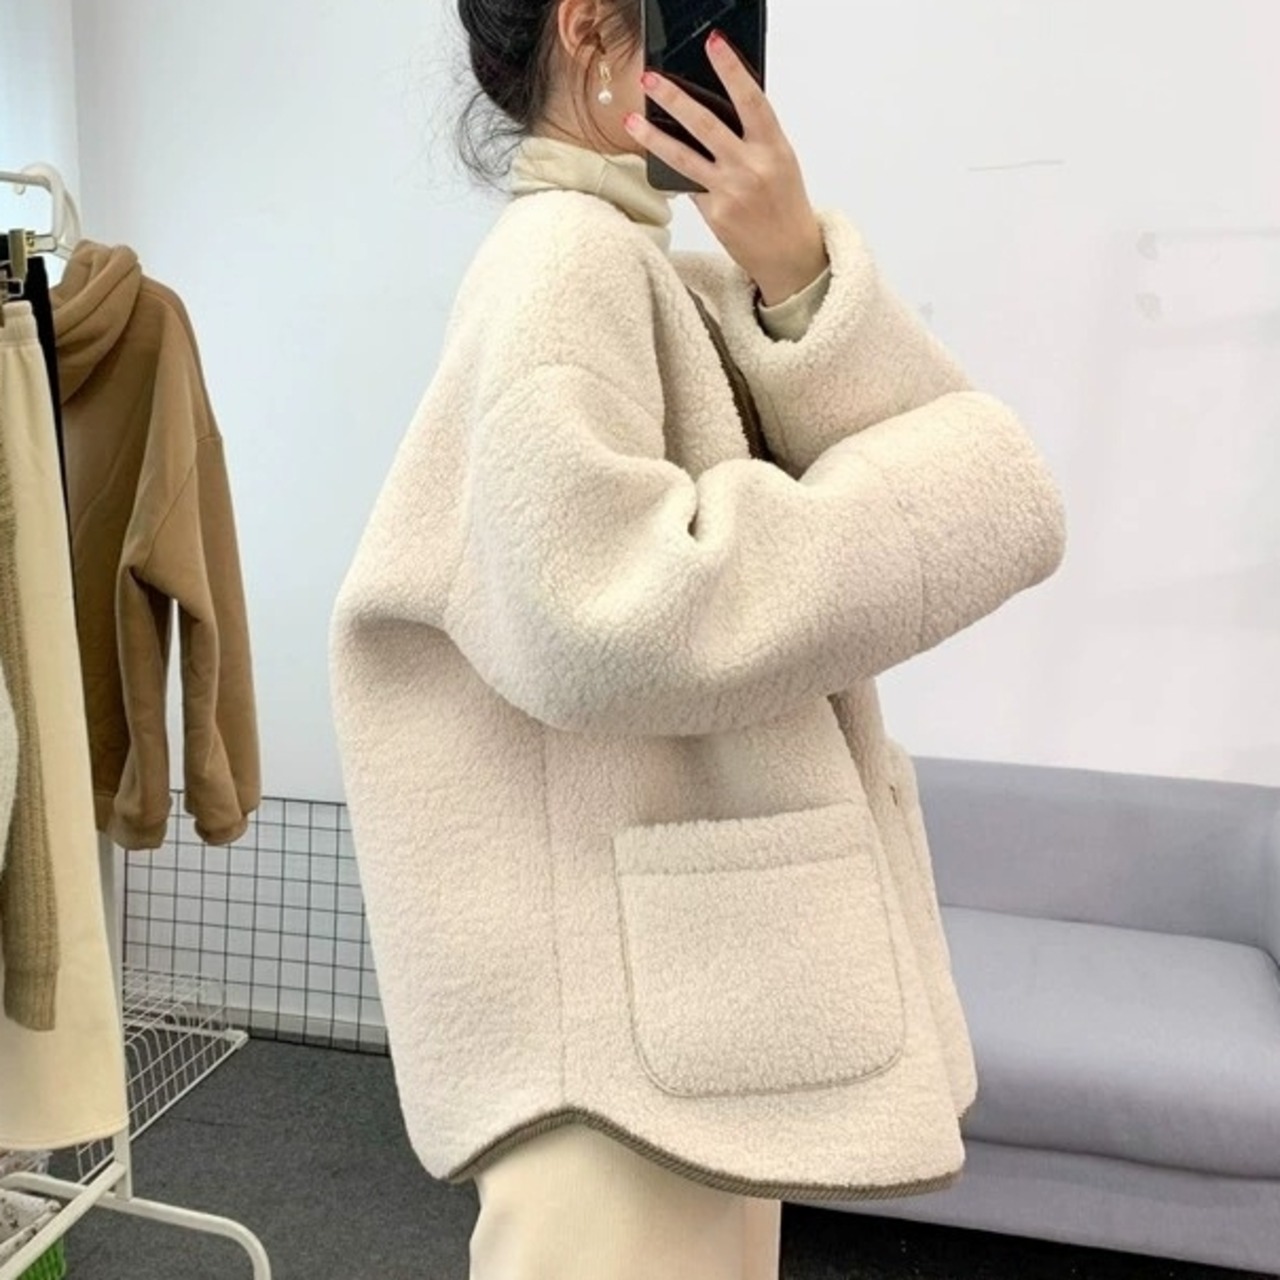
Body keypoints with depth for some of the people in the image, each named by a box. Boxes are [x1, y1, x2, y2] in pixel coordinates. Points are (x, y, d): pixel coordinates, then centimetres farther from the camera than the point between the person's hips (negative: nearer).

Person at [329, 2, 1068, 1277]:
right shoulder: (564, 253, -14)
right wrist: (958, 493, -16)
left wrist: (801, 271, -13)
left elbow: (954, 442, 4)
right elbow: (601, 620, -28)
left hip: (706, 948, 9)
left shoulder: (681, 278, 13)